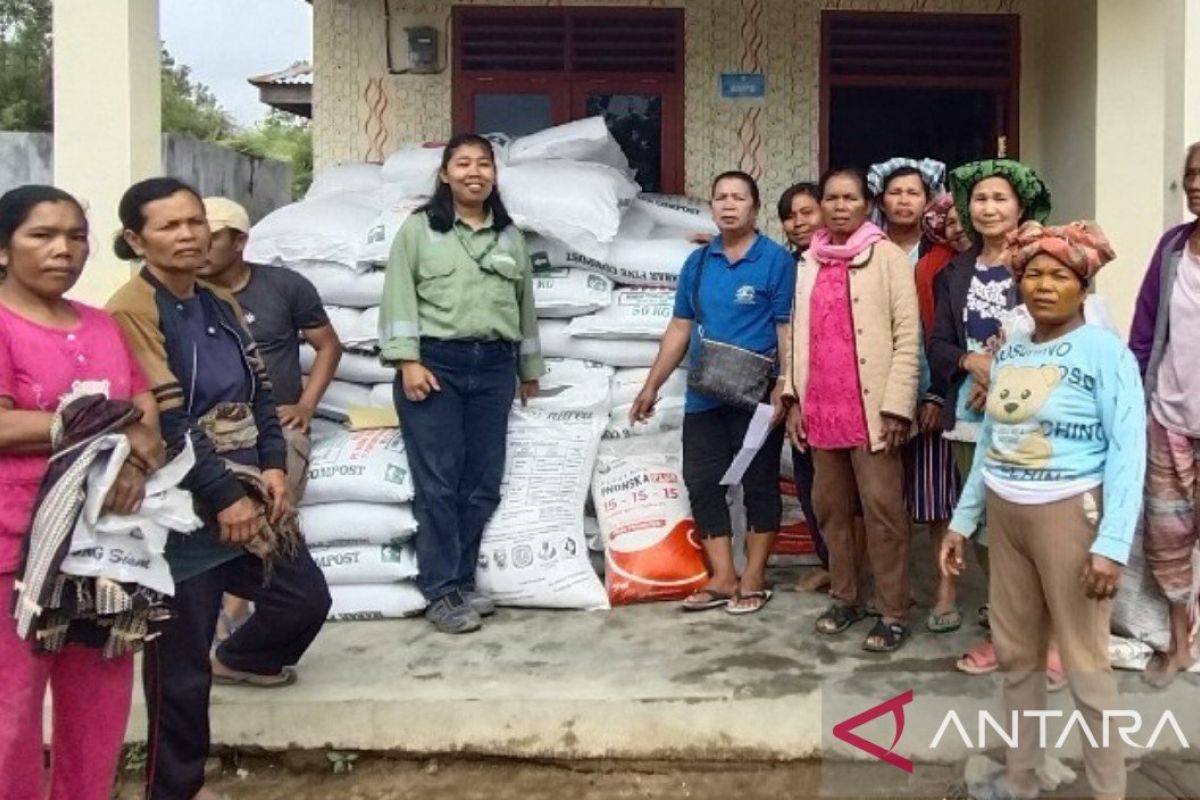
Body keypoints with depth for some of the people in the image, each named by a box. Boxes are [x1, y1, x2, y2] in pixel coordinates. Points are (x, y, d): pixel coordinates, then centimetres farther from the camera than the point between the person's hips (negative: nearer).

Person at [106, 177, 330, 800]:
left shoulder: (220, 306, 11)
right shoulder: (131, 313, -13)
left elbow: (259, 392, 12)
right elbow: (166, 422, -18)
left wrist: (273, 466, -1)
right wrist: (225, 497, -17)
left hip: (249, 496, 8)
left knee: (306, 597, 13)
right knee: (181, 661, 3)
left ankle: (237, 658, 42)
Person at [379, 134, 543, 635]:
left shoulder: (510, 236, 16)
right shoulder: (419, 228, 4)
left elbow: (524, 304, 20)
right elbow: (400, 296, -3)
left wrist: (529, 370, 21)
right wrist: (408, 361, -13)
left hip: (493, 367, 4)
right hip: (435, 362, -4)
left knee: (483, 483, 4)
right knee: (439, 482, -5)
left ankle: (461, 581, 16)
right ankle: (442, 593, 2)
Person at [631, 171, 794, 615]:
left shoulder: (776, 260, -4)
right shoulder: (697, 262, 11)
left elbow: (787, 331, -9)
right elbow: (680, 328, 14)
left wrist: (781, 390, -18)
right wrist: (652, 385, 11)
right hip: (702, 395, 6)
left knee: (758, 484, 5)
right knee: (702, 483, 6)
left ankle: (754, 579, 16)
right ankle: (723, 578, 17)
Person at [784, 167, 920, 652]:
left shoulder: (887, 256, -2)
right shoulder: (809, 262, 14)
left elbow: (907, 336, -8)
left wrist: (896, 405, -14)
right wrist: (794, 398, 8)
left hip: (871, 410, -6)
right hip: (822, 409, 6)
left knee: (882, 510, -2)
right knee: (831, 507, 13)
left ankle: (893, 614, 8)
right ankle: (846, 598, 27)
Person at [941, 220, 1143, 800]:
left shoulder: (1105, 352, -9)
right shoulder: (1008, 353, 9)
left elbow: (1128, 451, -14)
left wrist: (1112, 543, -20)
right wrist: (962, 520, 14)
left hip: (1069, 515, -6)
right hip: (1005, 515, 6)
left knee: (1084, 662, 1)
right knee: (1015, 652, 15)